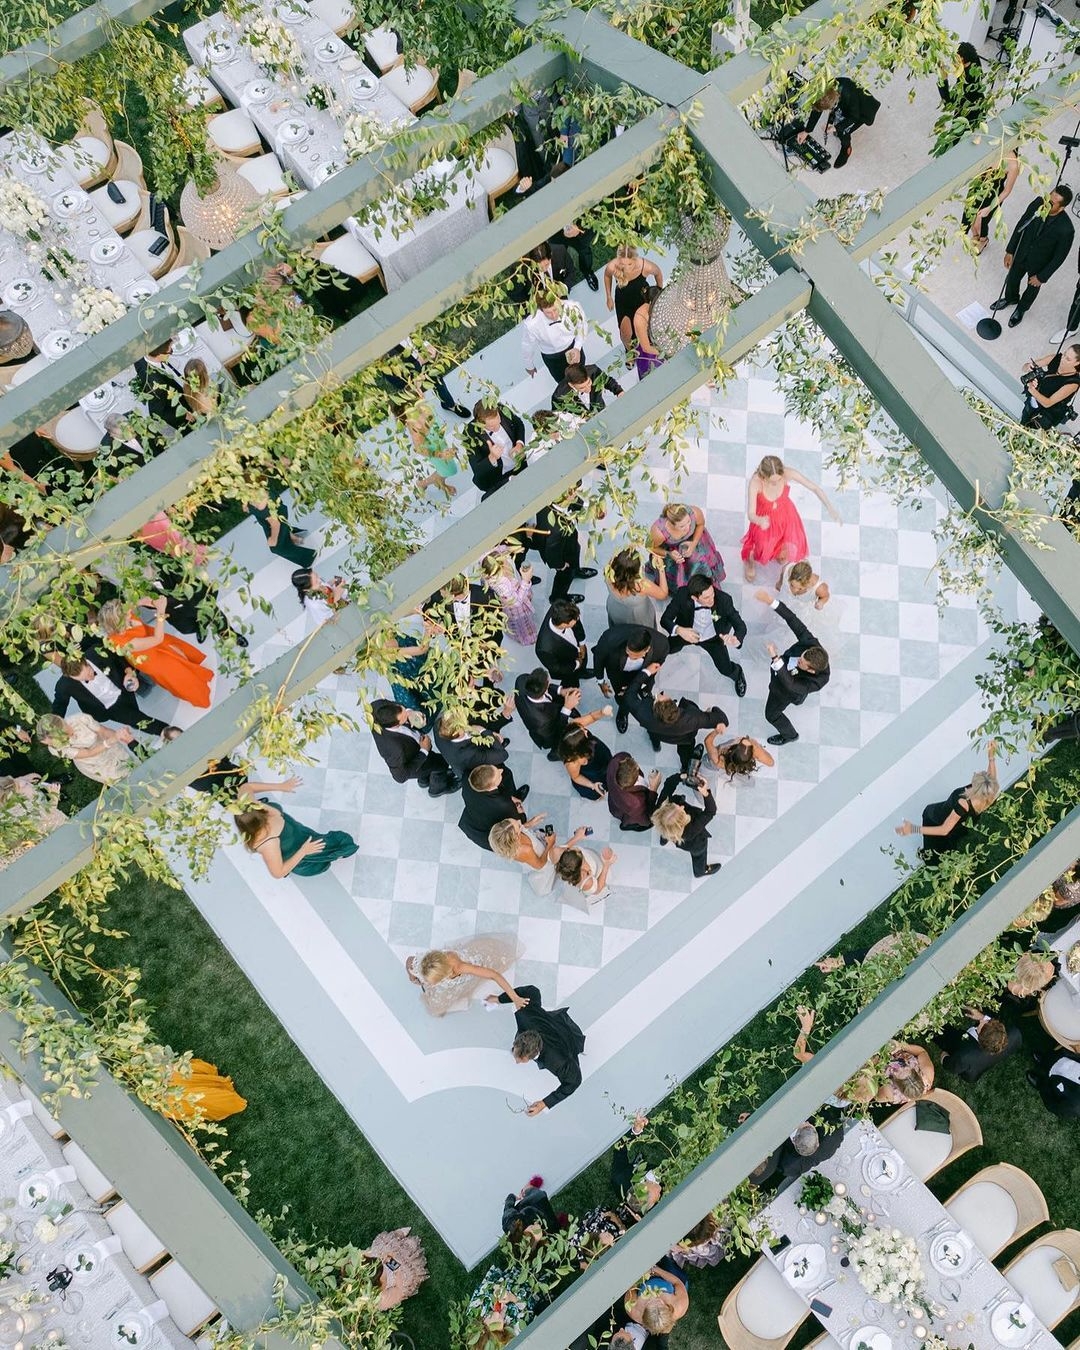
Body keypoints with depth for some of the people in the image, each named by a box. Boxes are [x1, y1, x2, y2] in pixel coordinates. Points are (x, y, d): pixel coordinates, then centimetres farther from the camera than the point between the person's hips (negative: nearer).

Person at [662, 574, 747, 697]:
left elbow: (740, 626, -25)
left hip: (712, 637, -1)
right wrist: (679, 630, -47)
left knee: (726, 669, -1)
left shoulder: (723, 599, -34)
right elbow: (665, 619, -24)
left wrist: (736, 639, -50)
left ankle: (737, 673, 38)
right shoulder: (682, 594, -34)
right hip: (688, 632, 1)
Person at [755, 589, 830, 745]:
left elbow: (790, 685, -58)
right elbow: (793, 621, -37)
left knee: (771, 714, 18)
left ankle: (790, 735, 48)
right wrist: (771, 602, -48)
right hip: (782, 668, 5)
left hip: (784, 688, -5)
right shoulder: (811, 644, -38)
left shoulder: (818, 680, -47)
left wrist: (775, 658, -70)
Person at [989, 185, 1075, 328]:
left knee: (1032, 288, 26)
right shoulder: (1038, 203, -26)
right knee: (1012, 279, 29)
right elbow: (1020, 225, -10)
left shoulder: (1065, 229, -37)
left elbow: (1060, 256, -21)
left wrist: (1042, 276, -13)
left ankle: (1021, 309, 58)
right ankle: (1011, 298, 63)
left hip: (1039, 264, -3)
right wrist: (1010, 251, -4)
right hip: (1021, 254, 3)